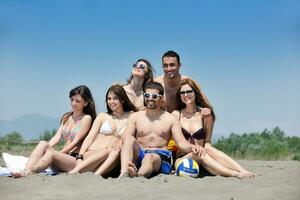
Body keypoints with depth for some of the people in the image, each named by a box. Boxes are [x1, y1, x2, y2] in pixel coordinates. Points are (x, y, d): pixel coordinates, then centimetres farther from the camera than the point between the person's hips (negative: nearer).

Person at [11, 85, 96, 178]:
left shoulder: (86, 118, 1)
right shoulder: (66, 117, 21)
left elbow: (76, 142, -8)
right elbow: (57, 137, 7)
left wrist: (59, 153, -16)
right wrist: (47, 147, -12)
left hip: (77, 160, -5)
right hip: (64, 157, 5)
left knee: (51, 152, -33)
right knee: (43, 143, -22)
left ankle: (28, 173, -52)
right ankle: (26, 170, -44)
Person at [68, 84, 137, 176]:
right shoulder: (102, 116, 18)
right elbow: (90, 137, 9)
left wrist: (120, 143, -17)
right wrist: (80, 157, -7)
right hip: (92, 154, 1)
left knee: (117, 151, -35)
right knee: (106, 151, -34)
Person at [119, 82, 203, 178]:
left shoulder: (170, 119, 11)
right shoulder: (135, 117, 14)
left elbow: (181, 142, 2)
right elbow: (125, 138, 4)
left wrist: (192, 147, -22)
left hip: (161, 156, -2)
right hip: (139, 155, 2)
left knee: (149, 157, -36)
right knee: (130, 138, -27)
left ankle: (138, 176, -69)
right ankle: (124, 173, -49)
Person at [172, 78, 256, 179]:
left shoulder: (205, 115, 7)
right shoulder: (176, 114, 6)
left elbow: (207, 142, 8)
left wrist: (205, 148, -16)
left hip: (200, 156, 1)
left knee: (209, 149, -31)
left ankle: (243, 172, -44)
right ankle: (235, 174, -46)